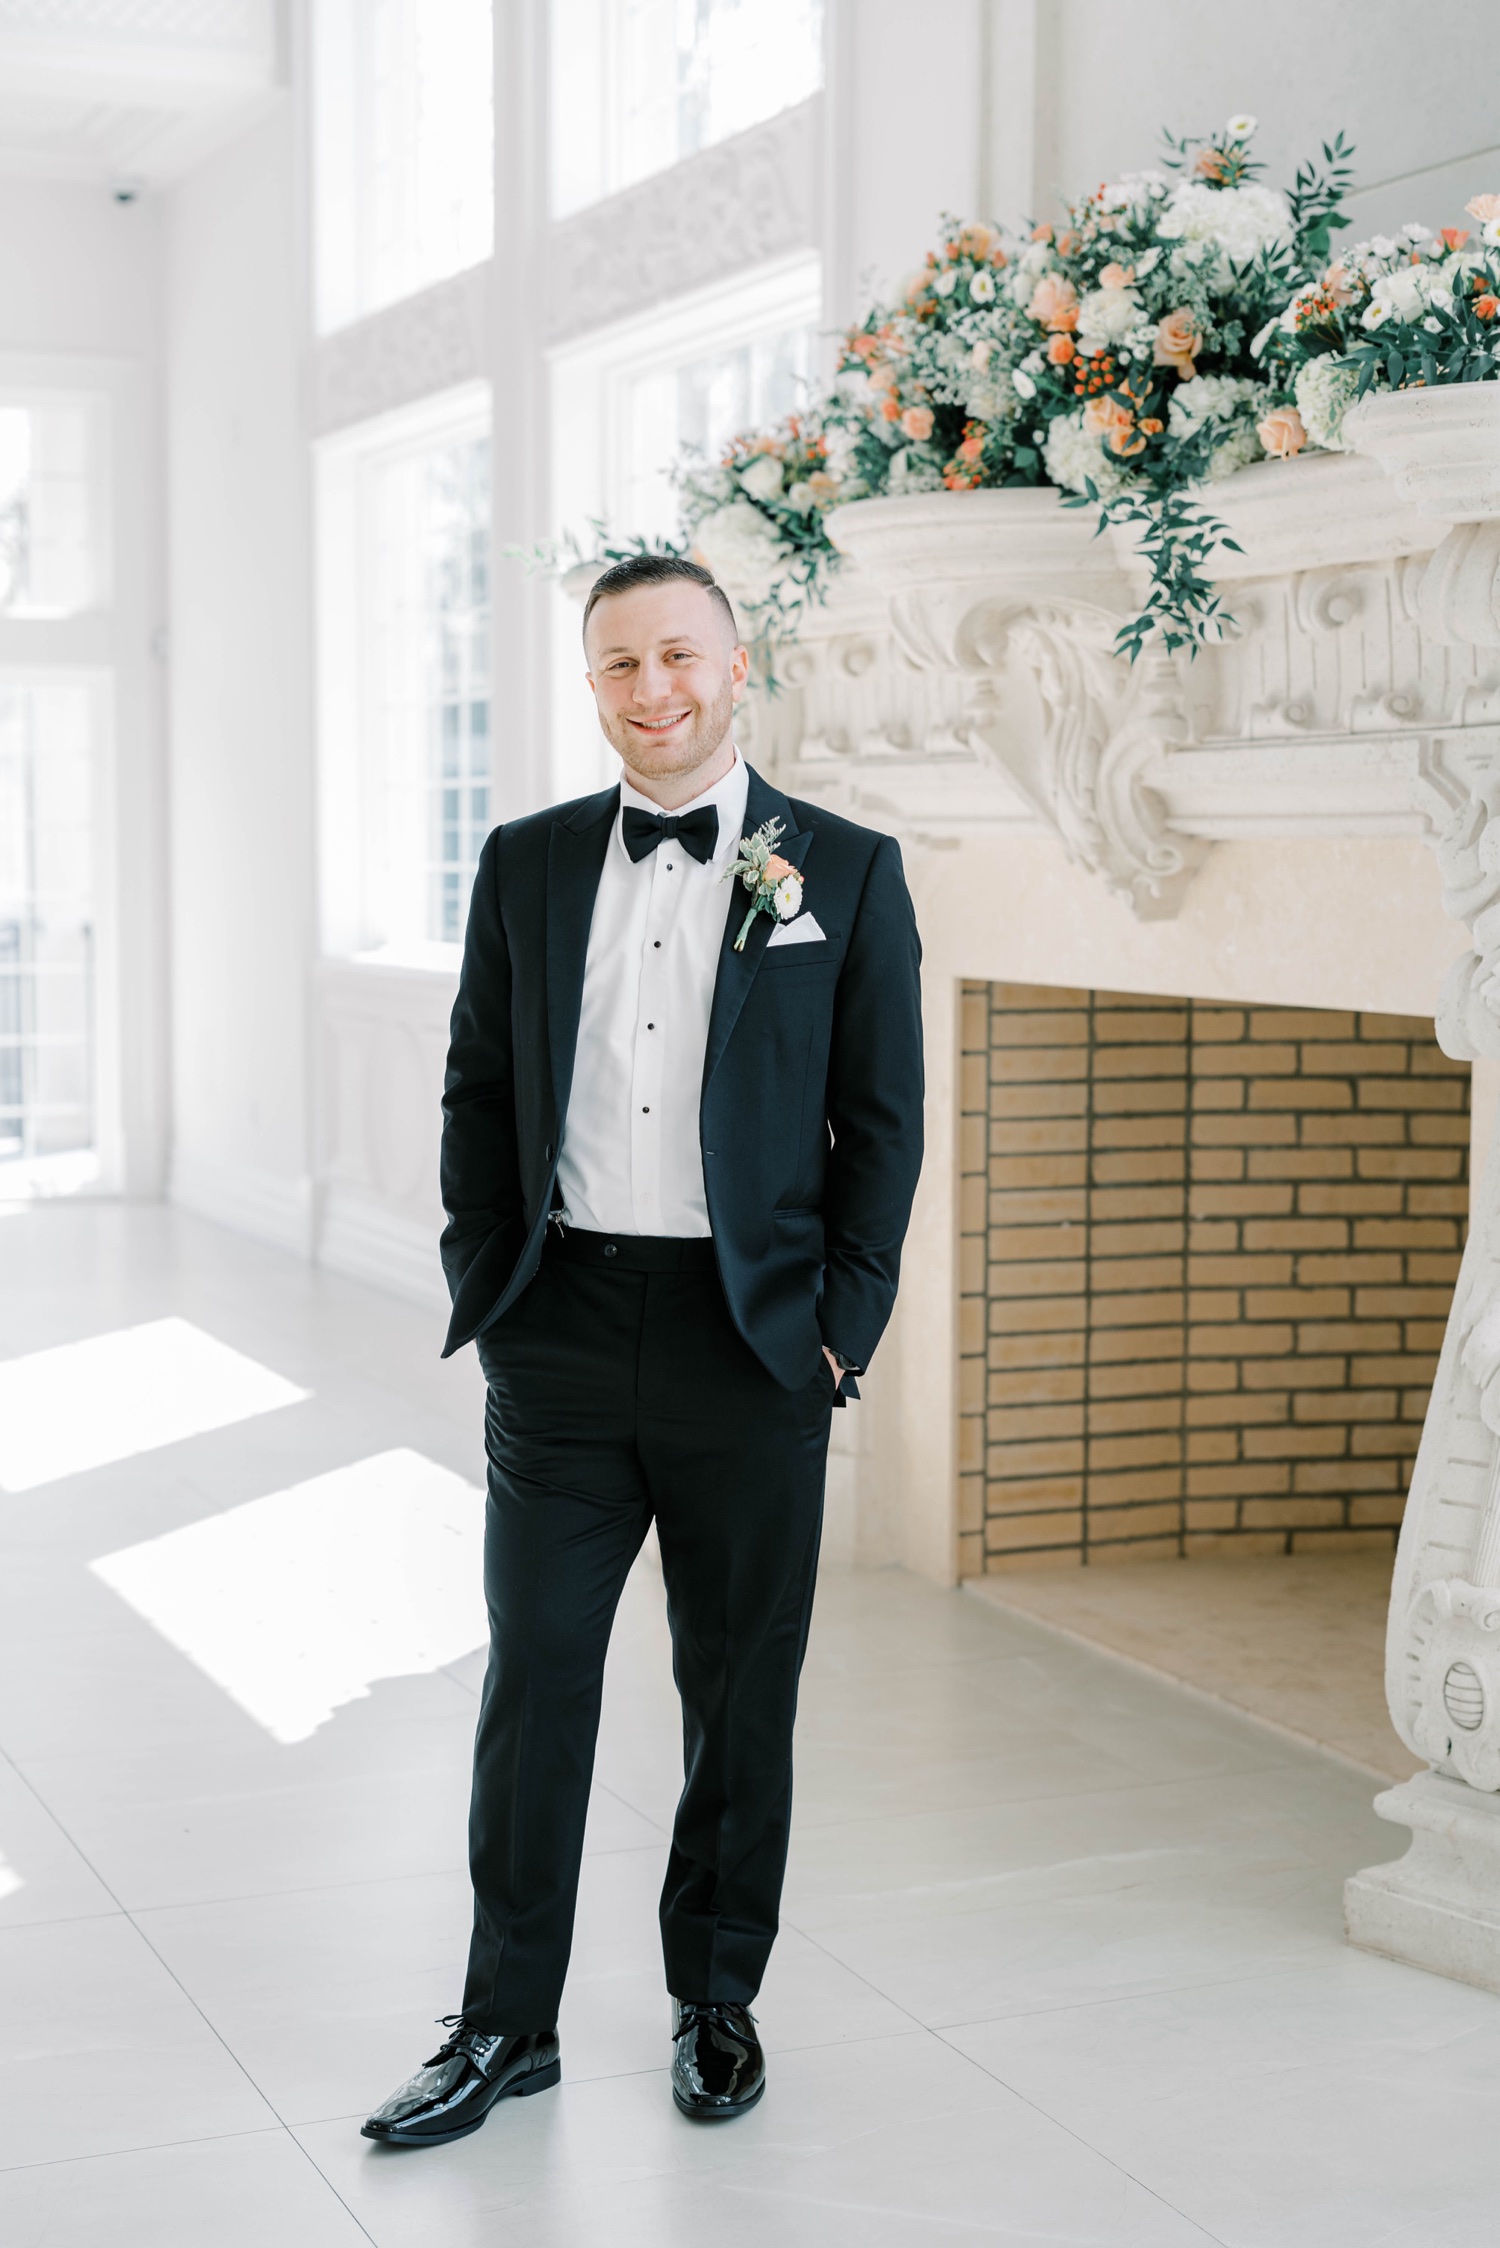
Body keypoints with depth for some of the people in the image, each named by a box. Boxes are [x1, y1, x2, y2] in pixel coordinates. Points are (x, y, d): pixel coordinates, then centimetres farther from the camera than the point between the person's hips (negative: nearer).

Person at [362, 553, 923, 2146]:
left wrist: (842, 1324, -4)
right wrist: (482, 1283, 3)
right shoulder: (526, 865, 8)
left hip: (752, 1340, -1)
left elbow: (882, 1117, 1)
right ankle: (507, 2024, 17)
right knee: (533, 1676, 4)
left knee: (739, 1690, 8)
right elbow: (477, 1089, 12)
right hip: (562, 1339, 2)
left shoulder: (844, 871, 1)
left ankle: (716, 2000, 26)